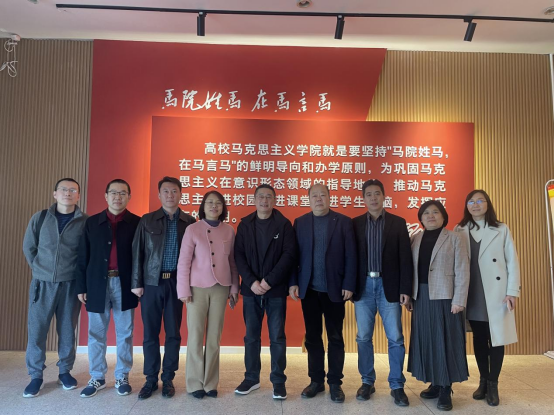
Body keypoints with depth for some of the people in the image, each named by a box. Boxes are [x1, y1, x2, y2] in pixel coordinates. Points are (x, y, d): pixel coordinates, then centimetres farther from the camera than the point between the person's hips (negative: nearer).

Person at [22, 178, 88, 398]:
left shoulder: (85, 222, -4)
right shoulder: (40, 218, 2)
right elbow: (28, 247, 11)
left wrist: (79, 275, 0)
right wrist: (40, 269, 8)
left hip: (70, 284, -1)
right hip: (42, 283, 1)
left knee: (67, 331, 8)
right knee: (36, 330, 5)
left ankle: (65, 372, 24)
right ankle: (36, 376, 20)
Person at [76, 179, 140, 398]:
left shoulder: (136, 223, 1)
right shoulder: (92, 222, 6)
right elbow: (83, 257, 6)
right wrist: (81, 286, 2)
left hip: (124, 284, -1)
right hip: (97, 284, 2)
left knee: (124, 333, 7)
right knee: (96, 333, 9)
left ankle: (122, 377, 20)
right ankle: (97, 378, 23)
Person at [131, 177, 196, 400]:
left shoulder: (190, 222, 3)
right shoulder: (147, 220, 4)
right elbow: (137, 252, 3)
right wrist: (136, 282, -2)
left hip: (177, 283, 0)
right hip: (151, 282, 0)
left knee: (173, 333, 7)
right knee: (150, 333, 7)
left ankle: (168, 379, 21)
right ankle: (151, 379, 21)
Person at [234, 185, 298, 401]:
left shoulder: (284, 224, 0)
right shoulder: (245, 225, 6)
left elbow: (290, 255, -8)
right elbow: (239, 256, 1)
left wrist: (269, 281, -15)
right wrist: (251, 281, -12)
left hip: (276, 290, -2)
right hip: (251, 289, 2)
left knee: (277, 336, 5)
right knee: (251, 336, 10)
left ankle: (279, 381, 18)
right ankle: (251, 378, 25)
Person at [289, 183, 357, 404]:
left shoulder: (343, 222, 0)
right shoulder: (300, 222, 6)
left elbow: (350, 256, -4)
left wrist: (349, 285, -9)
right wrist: (293, 283, -5)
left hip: (334, 289, -2)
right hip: (309, 289, 2)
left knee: (335, 338, 8)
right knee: (312, 337, 11)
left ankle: (335, 383, 21)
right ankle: (316, 380, 25)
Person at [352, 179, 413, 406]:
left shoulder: (398, 223, 2)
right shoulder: (355, 224, 5)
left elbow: (405, 258, -1)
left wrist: (405, 289, -7)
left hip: (389, 286, -1)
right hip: (364, 286, 1)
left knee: (395, 338, 3)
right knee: (364, 337, 8)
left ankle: (397, 386, 17)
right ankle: (367, 382, 23)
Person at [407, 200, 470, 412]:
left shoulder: (454, 238, 0)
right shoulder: (415, 239, 10)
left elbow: (462, 271, -5)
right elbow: (410, 269, 7)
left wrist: (459, 300, -12)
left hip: (445, 297, -4)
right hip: (421, 297, 4)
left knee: (445, 340, 1)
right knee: (426, 340, 9)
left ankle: (446, 390, 12)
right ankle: (435, 384, 22)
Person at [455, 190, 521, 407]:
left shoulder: (502, 229, 2)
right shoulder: (460, 231, 5)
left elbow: (512, 261, 0)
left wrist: (512, 292, -6)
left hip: (496, 292, -1)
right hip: (472, 294, 1)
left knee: (497, 337, 3)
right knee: (479, 338, 10)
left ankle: (493, 385, 16)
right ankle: (483, 381, 24)